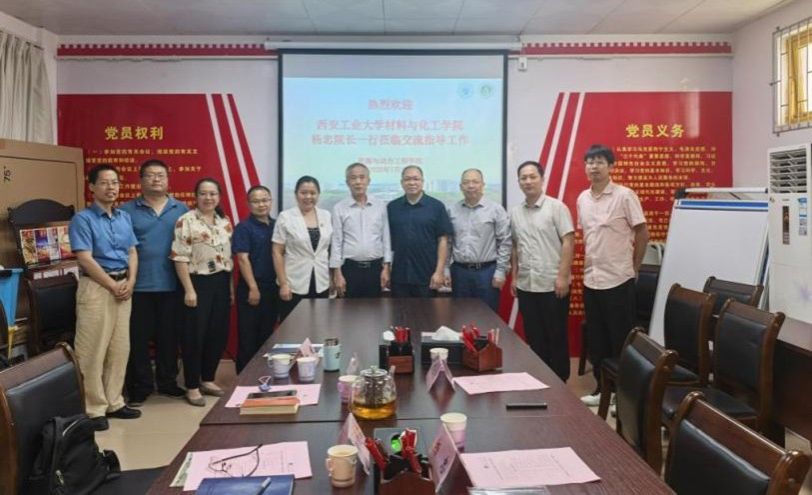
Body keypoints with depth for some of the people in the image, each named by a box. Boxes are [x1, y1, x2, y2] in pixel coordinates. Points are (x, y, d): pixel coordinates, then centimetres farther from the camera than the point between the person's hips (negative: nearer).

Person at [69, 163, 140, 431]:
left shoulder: (125, 217, 11)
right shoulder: (82, 219, -8)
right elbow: (85, 259, -14)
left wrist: (130, 282, -4)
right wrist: (113, 286, -13)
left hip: (124, 286, 7)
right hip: (96, 287, -6)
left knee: (120, 348, 11)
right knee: (93, 350, -2)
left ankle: (114, 402, 22)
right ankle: (94, 409, 7)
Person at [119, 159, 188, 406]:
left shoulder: (181, 210, 7)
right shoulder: (127, 210, 1)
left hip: (171, 286, 2)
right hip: (139, 286, -2)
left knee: (169, 336, 12)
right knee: (138, 338, 6)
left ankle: (167, 382, 26)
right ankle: (139, 387, 19)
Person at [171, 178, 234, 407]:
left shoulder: (225, 223, 10)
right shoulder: (186, 221, -8)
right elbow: (180, 258, -12)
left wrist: (231, 287, 12)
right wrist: (189, 289, -17)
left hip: (221, 283, 6)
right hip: (198, 283, -6)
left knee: (218, 334, 10)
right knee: (195, 335, 0)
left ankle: (208, 380, 25)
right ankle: (192, 387, 11)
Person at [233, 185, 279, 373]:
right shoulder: (243, 227, -6)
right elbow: (243, 259, -12)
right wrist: (253, 288, -17)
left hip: (273, 287, 5)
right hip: (251, 288, -5)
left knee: (267, 334, 13)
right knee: (248, 336, 3)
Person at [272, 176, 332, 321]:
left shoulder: (326, 216, 6)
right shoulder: (285, 217, -4)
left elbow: (331, 249, 12)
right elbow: (277, 253, -5)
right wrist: (283, 284, -10)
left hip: (321, 284, 3)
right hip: (295, 285, -3)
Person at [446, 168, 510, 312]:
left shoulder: (496, 209, -2)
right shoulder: (452, 210, 6)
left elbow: (505, 242, -3)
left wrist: (500, 271, -7)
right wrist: (445, 270, 3)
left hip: (487, 271, -2)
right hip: (459, 271, 3)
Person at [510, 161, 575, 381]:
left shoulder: (556, 207, -6)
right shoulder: (514, 212, 9)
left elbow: (568, 242, -10)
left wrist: (562, 276, -15)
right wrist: (514, 276, 11)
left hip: (552, 284, -4)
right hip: (526, 285, 5)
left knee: (556, 336, 4)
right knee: (533, 337, 11)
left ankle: (559, 382, 17)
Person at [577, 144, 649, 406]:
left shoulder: (625, 195, -10)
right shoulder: (582, 199, 8)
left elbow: (642, 234, -6)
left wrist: (633, 268, -1)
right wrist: (589, 263, 14)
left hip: (618, 280, -6)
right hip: (591, 280, 6)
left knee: (621, 339, 2)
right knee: (596, 339, 12)